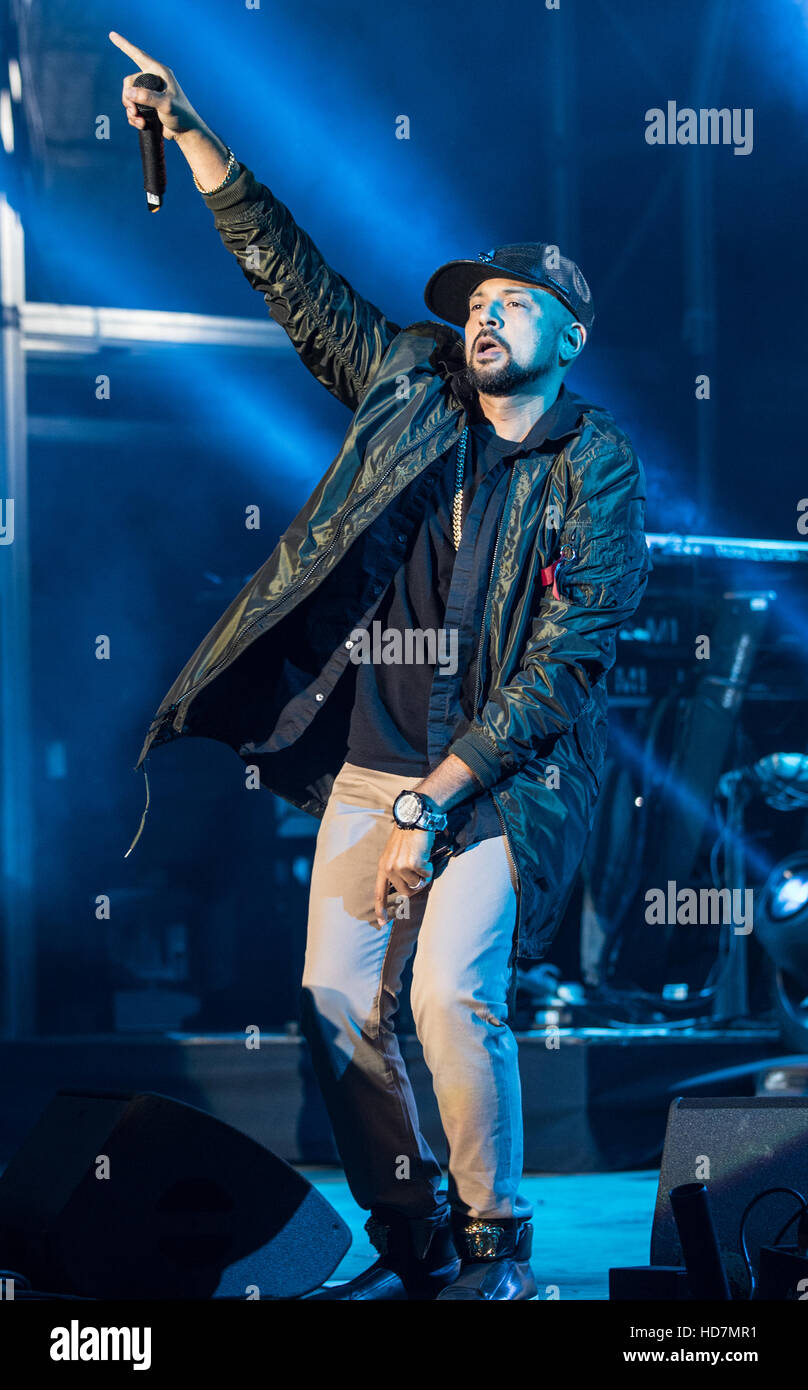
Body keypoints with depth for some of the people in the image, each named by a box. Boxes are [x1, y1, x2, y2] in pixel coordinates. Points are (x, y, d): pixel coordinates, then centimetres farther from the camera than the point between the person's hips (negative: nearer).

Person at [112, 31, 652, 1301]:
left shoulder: (598, 472, -5)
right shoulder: (411, 394, 8)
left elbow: (566, 657, -11)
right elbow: (289, 271, 12)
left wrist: (436, 800, -17)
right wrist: (188, 130, 7)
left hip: (498, 779, -5)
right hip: (365, 769, 5)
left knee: (452, 994, -22)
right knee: (338, 1009, 0)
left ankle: (496, 1246, -5)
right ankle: (414, 1244, 16)